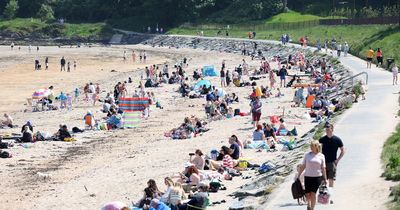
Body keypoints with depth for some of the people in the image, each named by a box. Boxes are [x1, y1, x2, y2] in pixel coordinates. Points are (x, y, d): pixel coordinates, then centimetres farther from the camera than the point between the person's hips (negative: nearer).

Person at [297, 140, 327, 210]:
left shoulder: (321, 156, 3)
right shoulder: (307, 155, 4)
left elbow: (323, 168, 6)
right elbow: (303, 166, 9)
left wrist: (325, 179, 5)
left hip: (317, 177, -1)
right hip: (307, 176, 1)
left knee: (313, 193, -5)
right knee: (307, 193, 0)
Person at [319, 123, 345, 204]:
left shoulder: (337, 140, 0)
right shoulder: (322, 140, 4)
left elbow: (342, 151, 8)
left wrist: (337, 160, -1)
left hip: (332, 163, -2)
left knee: (331, 180, -5)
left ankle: (330, 197, -4)